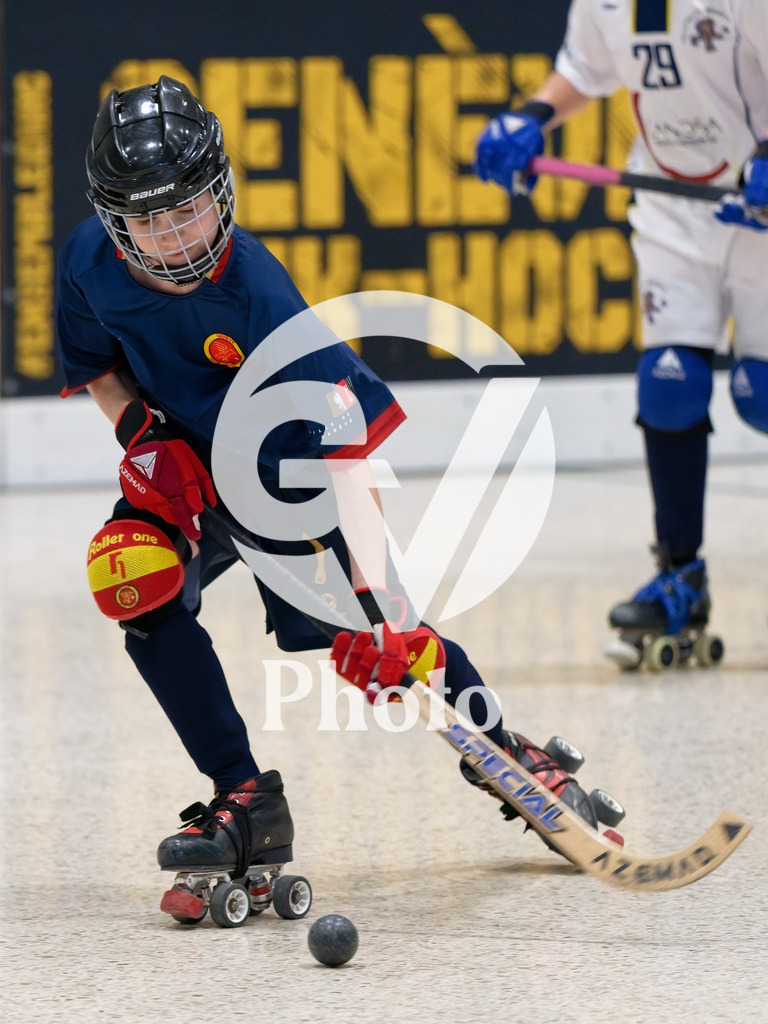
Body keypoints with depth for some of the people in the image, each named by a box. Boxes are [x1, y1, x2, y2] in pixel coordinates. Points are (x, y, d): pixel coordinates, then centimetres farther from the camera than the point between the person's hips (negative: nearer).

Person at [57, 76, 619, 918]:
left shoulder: (255, 294, -32)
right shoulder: (90, 262, -18)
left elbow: (343, 438, -38)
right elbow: (97, 366, 6)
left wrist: (372, 591, -46)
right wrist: (143, 437, -14)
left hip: (293, 474, -3)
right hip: (187, 470, 3)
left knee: (382, 644, -11)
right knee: (133, 573, -24)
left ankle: (503, 749, 20)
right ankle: (245, 799, -13)